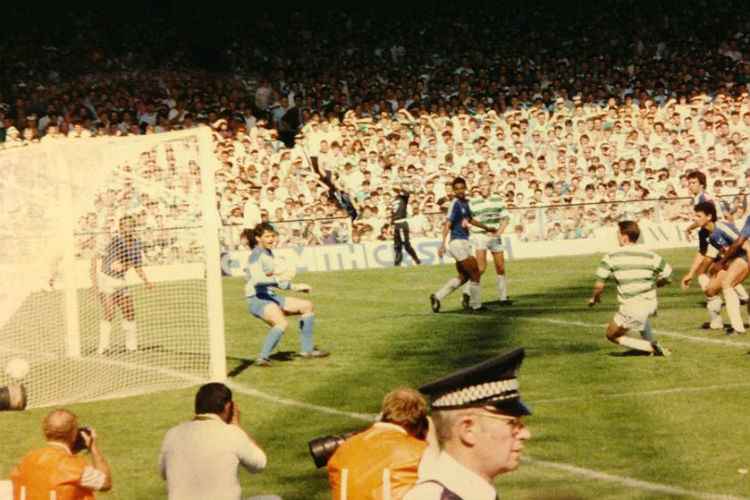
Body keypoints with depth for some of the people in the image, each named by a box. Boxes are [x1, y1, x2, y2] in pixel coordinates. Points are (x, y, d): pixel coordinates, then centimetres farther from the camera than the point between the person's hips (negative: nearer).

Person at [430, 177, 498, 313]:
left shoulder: (465, 203, 12)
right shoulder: (455, 204, -14)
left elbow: (470, 220, 30)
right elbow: (447, 224, -22)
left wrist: (486, 228, 41)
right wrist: (443, 243, -32)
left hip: (463, 243, 9)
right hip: (458, 242, -9)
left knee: (463, 277, 15)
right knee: (475, 274, -1)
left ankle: (437, 297, 15)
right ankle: (476, 305, 10)